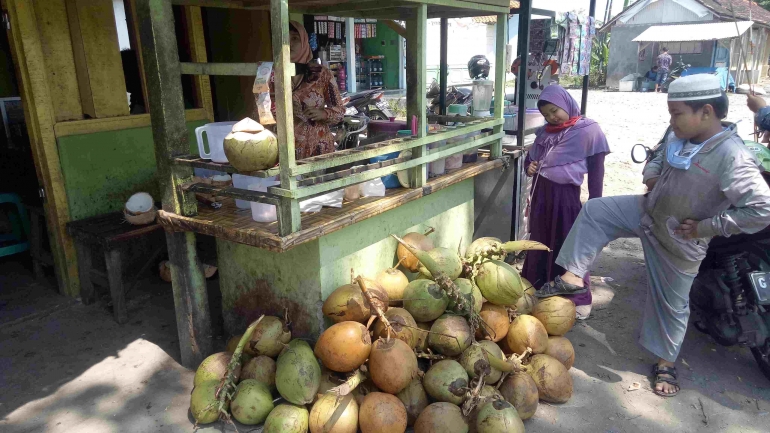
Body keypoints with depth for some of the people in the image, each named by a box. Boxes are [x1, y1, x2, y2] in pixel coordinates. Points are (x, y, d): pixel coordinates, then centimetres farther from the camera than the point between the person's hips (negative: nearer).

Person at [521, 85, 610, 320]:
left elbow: (596, 171, -7)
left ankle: (579, 299, 15)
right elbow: (530, 158, 22)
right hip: (540, 193, 6)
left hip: (566, 195, -6)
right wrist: (529, 167, -1)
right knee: (539, 243, 15)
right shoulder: (545, 132, 9)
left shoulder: (589, 130, -8)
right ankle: (536, 288, 31)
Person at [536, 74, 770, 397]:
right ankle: (572, 276, 2)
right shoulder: (678, 137, -7)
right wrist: (651, 175, -5)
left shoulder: (733, 158, -30)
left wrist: (706, 227, -26)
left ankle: (666, 363, 32)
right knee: (594, 211, -3)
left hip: (679, 240, -6)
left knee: (671, 304, 9)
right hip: (648, 211, 7)